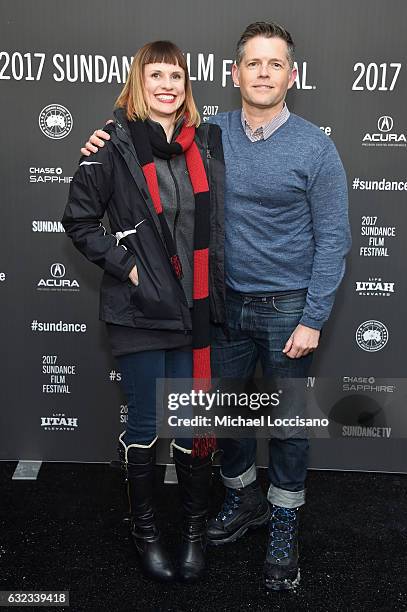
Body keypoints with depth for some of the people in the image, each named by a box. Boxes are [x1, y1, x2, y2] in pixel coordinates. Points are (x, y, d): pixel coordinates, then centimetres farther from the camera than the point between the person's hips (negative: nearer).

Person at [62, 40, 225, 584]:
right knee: (145, 424, 9)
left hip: (197, 308, 3)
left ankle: (195, 528, 31)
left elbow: (220, 217, 16)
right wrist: (125, 264, -9)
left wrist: (217, 284, 7)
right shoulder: (115, 146, -4)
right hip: (141, 309, -3)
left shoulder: (206, 142, 7)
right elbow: (79, 220, -1)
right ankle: (145, 529, 31)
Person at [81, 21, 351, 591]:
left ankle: (284, 522, 31)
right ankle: (244, 498, 41)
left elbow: (332, 238, -8)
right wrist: (111, 144, -4)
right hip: (228, 302, 4)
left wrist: (312, 319, -13)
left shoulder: (314, 146, -9)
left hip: (287, 306, -3)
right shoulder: (211, 134, 0)